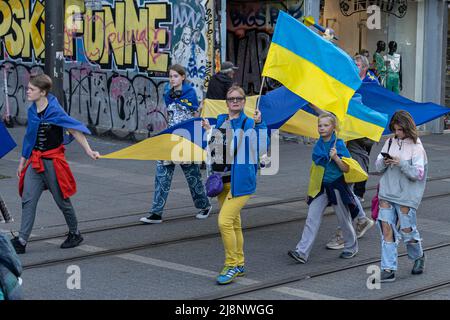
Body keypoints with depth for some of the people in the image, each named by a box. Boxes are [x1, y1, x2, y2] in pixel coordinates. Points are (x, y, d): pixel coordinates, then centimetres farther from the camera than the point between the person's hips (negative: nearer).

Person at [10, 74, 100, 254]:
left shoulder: (55, 111, -14)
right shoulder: (32, 111, 6)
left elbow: (75, 131, -15)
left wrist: (88, 151, -23)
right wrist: (22, 161, 21)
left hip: (53, 161, -6)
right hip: (35, 161, 6)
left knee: (62, 200, 6)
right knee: (28, 200, -2)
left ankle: (75, 234, 25)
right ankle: (21, 241, -3)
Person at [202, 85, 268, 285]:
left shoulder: (248, 124, -10)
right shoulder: (220, 121, 10)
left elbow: (260, 148, -25)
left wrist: (258, 124, -35)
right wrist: (208, 130, 13)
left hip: (240, 181, -7)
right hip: (223, 180, 7)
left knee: (225, 221, -16)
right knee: (234, 223, 16)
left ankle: (232, 266, -4)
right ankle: (239, 264, 28)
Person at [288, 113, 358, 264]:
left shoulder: (339, 145, -9)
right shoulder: (318, 145, 6)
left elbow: (346, 169, -10)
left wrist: (335, 157, -25)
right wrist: (311, 189, 17)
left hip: (336, 186, -4)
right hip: (320, 188, 4)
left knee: (344, 220, 11)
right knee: (312, 219, -6)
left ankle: (351, 247, 32)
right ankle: (302, 252, -12)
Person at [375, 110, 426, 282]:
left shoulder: (416, 147, -6)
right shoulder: (390, 142, 8)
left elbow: (418, 173, -12)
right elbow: (377, 166, 9)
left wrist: (401, 163, -23)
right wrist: (384, 162, -13)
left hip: (406, 195, -4)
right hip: (387, 193, 4)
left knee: (407, 230, 5)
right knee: (387, 229, -5)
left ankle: (418, 257, 35)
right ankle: (388, 270, -2)